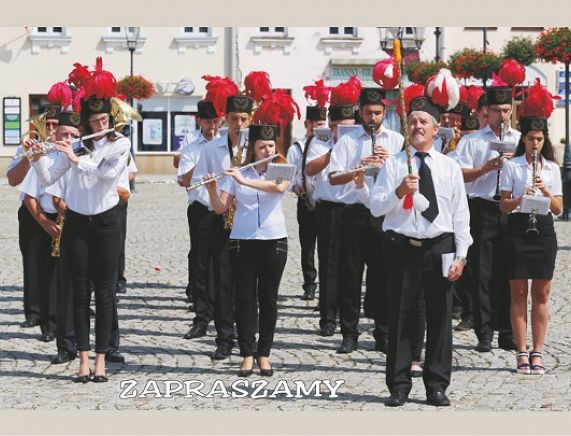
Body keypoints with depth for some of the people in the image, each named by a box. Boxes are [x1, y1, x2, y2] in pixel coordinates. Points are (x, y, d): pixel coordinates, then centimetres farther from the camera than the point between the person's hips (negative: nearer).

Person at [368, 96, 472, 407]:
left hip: (439, 247, 1)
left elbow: (460, 213, 5)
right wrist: (398, 192, -19)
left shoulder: (450, 167, 7)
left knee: (439, 318, 4)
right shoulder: (393, 165, 4)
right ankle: (399, 386, 12)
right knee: (400, 318, 3)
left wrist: (460, 254, -1)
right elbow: (375, 207, -1)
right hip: (403, 248, -1)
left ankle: (436, 385, 14)